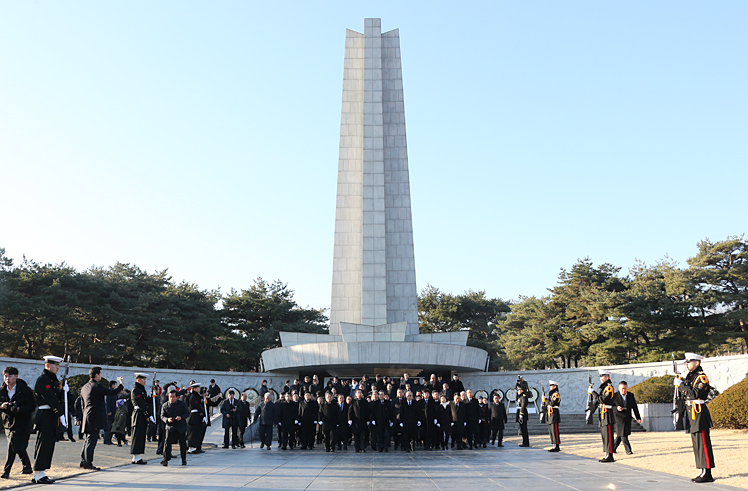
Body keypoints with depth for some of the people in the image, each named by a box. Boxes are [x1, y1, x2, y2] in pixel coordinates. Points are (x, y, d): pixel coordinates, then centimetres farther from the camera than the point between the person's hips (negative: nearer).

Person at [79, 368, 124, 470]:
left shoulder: (84, 387, 15)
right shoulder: (97, 386, -14)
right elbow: (113, 392, -13)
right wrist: (120, 384, 3)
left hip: (87, 418, 9)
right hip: (95, 418, -9)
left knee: (87, 440, 16)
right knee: (91, 441, -5)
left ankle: (83, 461, 21)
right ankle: (88, 463, -3)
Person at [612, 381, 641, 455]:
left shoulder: (631, 395, 2)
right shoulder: (615, 396, -9)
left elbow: (634, 407, 7)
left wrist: (638, 418, 5)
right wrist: (616, 408, -24)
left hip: (627, 418, 4)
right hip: (619, 417, -4)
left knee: (620, 434, 8)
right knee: (623, 433, -9)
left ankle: (613, 448, 22)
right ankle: (628, 450, -1)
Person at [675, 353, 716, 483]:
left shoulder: (702, 377, -12)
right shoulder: (690, 376, 15)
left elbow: (695, 393, -22)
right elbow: (686, 393, 17)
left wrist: (681, 384, -17)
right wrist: (679, 384, 3)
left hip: (699, 413, -9)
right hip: (691, 412, 9)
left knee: (703, 443, -7)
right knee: (697, 443, 12)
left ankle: (707, 473, -3)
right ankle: (704, 472, 18)